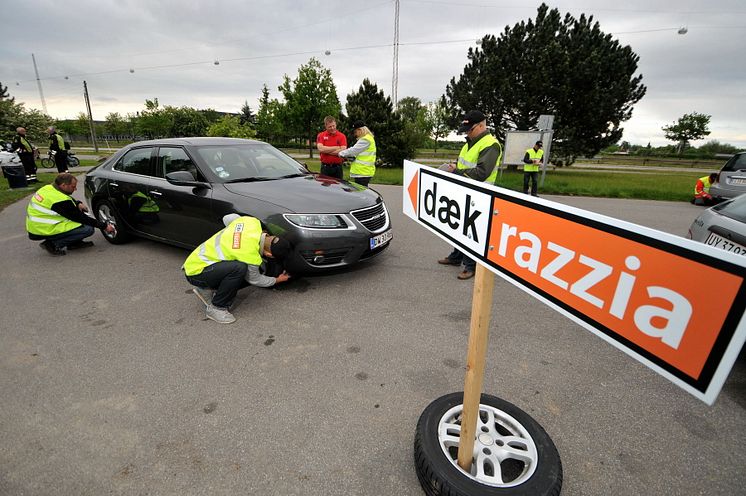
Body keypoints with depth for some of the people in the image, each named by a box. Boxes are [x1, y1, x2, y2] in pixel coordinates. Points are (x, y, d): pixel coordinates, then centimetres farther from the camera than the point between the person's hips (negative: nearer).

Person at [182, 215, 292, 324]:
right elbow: (254, 280, -10)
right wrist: (276, 280, 5)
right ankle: (216, 308, -14)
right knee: (239, 268, -34)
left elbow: (227, 218, 8)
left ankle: (208, 290, 13)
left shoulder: (253, 221, -13)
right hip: (195, 272, -9)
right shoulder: (250, 254, -31)